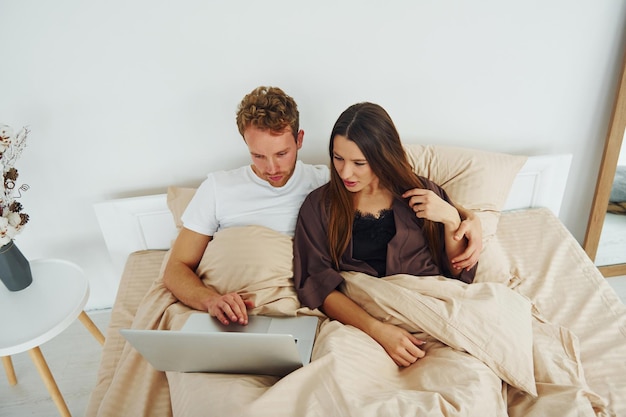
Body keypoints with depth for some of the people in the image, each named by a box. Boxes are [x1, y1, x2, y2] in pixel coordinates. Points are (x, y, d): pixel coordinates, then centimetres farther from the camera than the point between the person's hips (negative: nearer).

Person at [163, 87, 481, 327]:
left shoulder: (329, 181, 6)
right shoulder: (218, 187, 7)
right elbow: (176, 269, 7)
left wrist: (468, 216, -7)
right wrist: (211, 299, -16)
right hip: (238, 322, 0)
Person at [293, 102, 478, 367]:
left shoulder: (425, 194, 9)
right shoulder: (319, 206, 6)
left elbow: (461, 275, 12)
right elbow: (316, 285, -4)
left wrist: (451, 219, -6)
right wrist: (378, 330, -18)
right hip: (359, 323, 0)